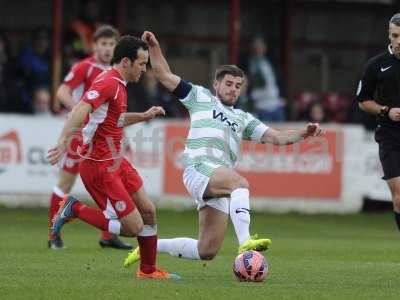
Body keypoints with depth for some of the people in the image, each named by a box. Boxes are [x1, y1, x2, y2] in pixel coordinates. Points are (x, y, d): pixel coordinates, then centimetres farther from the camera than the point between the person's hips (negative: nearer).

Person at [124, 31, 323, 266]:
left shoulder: (242, 119, 28)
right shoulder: (201, 97, 18)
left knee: (206, 252, 0)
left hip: (222, 181, 6)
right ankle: (245, 241, -51)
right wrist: (154, 47, 3)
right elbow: (166, 76, 17)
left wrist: (304, 134, 4)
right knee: (240, 182, -36)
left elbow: (276, 137, 20)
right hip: (200, 168, -6)